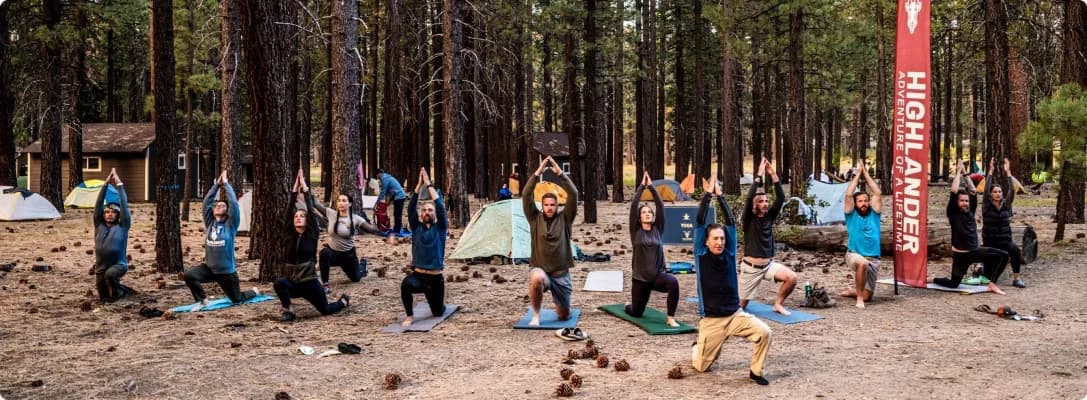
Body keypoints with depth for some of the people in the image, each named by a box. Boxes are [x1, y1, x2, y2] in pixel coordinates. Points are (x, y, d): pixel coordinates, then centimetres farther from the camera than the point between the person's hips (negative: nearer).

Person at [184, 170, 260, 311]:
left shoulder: (231, 224, -7)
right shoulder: (210, 222, 4)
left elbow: (233, 203, -15)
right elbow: (206, 202, 2)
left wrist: (226, 184, -9)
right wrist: (216, 185, 0)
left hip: (227, 272, -3)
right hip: (209, 268, 3)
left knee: (237, 300, 10)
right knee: (189, 275, -24)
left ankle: (254, 292, 44)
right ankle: (202, 300, -3)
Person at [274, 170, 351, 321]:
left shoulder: (312, 234, -3)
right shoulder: (289, 235, 2)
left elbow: (311, 211, -10)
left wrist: (305, 188, -9)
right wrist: (295, 189, -6)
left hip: (309, 282, -1)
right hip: (291, 282, 2)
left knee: (326, 310, 6)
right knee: (279, 283, -32)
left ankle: (344, 300, 40)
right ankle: (288, 312, -11)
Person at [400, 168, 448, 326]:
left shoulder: (440, 228, 0)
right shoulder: (416, 227, 4)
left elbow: (441, 207, -12)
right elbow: (411, 207, -8)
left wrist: (429, 184, -13)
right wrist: (420, 184, -14)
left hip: (435, 278, 0)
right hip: (417, 275, 0)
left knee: (438, 312, 9)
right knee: (406, 284, -35)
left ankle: (438, 303, 48)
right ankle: (410, 316, -13)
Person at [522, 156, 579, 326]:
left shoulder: (564, 218, -1)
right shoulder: (535, 218, 0)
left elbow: (573, 194, -13)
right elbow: (526, 195, -11)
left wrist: (559, 173, -19)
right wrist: (538, 172, -18)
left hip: (561, 273, 2)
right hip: (539, 269, -2)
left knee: (564, 316, 8)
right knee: (537, 279, -41)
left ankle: (558, 305, 49)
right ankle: (536, 315, -18)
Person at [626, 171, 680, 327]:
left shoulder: (658, 230, 4)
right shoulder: (635, 231, 0)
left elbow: (660, 206, -4)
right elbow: (633, 206, -10)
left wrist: (651, 187, -7)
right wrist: (641, 187, -9)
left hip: (658, 275, 1)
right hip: (640, 278, -1)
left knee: (673, 283, -33)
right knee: (636, 313, 8)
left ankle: (671, 318, -20)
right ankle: (629, 306, 48)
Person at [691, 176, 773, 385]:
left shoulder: (729, 254, 0)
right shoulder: (701, 256, -6)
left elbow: (731, 223, -3)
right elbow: (699, 223, -12)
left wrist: (720, 196, -3)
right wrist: (707, 194, -10)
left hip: (735, 315, 2)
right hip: (711, 320, -2)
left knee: (764, 332, -22)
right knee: (702, 366, 5)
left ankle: (755, 371, 0)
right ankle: (697, 348, 41)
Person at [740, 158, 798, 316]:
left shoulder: (770, 216, 4)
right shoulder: (749, 219, -7)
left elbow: (781, 198, -7)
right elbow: (749, 198, -24)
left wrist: (773, 175, -14)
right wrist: (759, 176, -24)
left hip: (769, 265, 4)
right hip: (750, 267, -4)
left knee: (792, 278, -22)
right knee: (740, 305, 1)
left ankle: (778, 304, 0)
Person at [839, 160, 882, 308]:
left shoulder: (874, 214, 8)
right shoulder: (852, 215, 3)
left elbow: (877, 193, 1)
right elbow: (848, 195, -8)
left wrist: (866, 174, 4)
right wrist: (857, 175, -1)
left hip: (873, 259, 3)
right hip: (854, 255, -3)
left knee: (867, 296, 3)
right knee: (862, 263, -41)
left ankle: (852, 291, 39)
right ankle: (859, 297, -26)